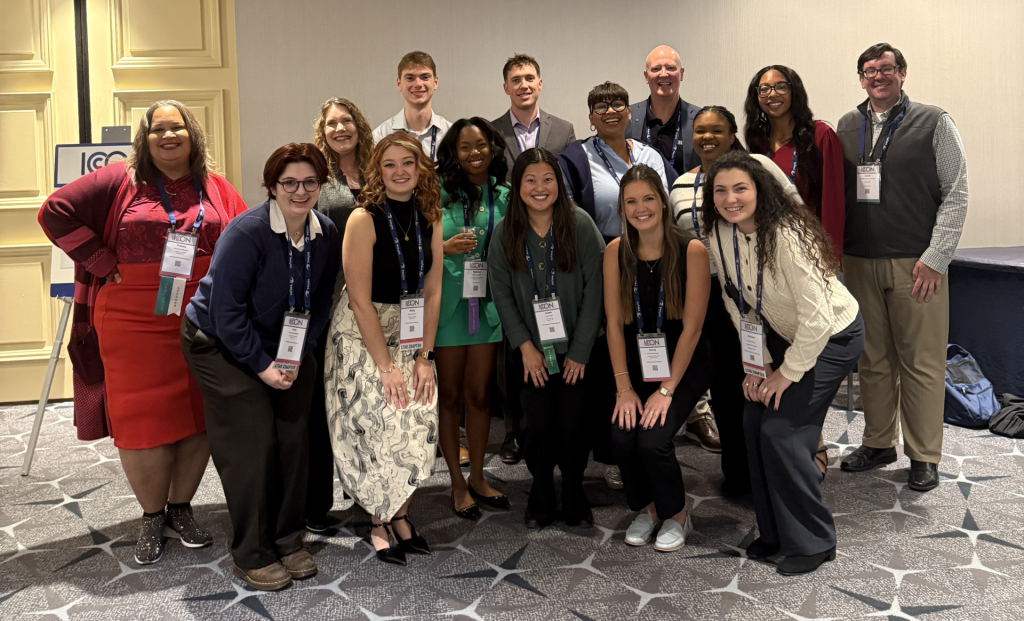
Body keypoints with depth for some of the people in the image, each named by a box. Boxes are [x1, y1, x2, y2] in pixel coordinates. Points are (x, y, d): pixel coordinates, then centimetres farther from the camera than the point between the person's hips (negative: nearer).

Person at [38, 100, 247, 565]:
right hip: (134, 324, -2)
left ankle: (181, 508, 26)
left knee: (200, 415, 7)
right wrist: (101, 262, -7)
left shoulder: (216, 189, 9)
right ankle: (152, 517, 20)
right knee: (142, 420, 1)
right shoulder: (120, 181, 2)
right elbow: (55, 212, -1)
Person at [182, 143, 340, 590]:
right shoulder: (246, 233, -24)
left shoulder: (325, 233, -6)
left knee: (293, 436, 3)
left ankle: (288, 542, 20)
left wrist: (298, 356, -9)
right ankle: (253, 556, 6)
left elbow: (320, 301, 2)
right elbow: (226, 310, -23)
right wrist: (262, 366, -21)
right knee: (251, 441, -8)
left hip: (284, 347, 6)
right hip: (220, 344, -5)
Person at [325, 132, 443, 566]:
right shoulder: (364, 220, -14)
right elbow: (360, 300, -16)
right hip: (361, 335, -4)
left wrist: (424, 356, -4)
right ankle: (379, 523, 13)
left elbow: (432, 292, 2)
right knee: (378, 428, -7)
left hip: (411, 336, 5)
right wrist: (386, 366, -16)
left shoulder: (429, 220, 1)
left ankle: (399, 514, 16)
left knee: (419, 426, -2)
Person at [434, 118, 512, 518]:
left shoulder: (505, 197, 8)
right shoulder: (440, 193, -2)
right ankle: (457, 482, 19)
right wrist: (446, 247, -15)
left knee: (478, 394, 10)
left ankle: (477, 477, 25)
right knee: (449, 394, 6)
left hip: (488, 304, 3)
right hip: (448, 303, -2)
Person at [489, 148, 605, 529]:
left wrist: (579, 351, -8)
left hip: (576, 348, -1)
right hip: (531, 350, 1)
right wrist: (525, 346, -6)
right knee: (538, 426, -2)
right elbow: (501, 294, 2)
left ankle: (575, 500, 21)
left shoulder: (580, 225, -7)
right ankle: (540, 501, 21)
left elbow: (594, 291, -6)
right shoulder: (505, 233, 0)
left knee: (573, 425, -2)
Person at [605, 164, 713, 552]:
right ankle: (646, 509, 14)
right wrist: (624, 386, -9)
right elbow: (614, 323, -2)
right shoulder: (616, 252, -2)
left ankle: (676, 516, 9)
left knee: (653, 439, -21)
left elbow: (692, 327, -13)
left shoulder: (691, 251, -13)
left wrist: (667, 389, -16)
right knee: (622, 436, -17)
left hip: (684, 363, -3)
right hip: (637, 361, 3)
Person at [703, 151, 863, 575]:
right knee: (754, 423, -1)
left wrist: (788, 372, -19)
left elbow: (817, 317, -30)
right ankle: (774, 533, 17)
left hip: (832, 336, -7)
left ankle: (813, 543, 5)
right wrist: (757, 364, -3)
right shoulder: (721, 235, -9)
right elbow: (738, 302, 2)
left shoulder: (786, 237, -31)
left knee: (782, 431, -14)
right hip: (782, 334, 7)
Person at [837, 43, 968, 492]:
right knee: (873, 360, 10)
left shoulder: (934, 123, 2)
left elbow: (956, 194, -2)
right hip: (859, 262, 3)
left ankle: (924, 456, 12)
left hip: (915, 264, -3)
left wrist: (935, 258, -9)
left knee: (921, 363, 1)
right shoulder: (846, 127, 12)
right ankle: (878, 443, 23)